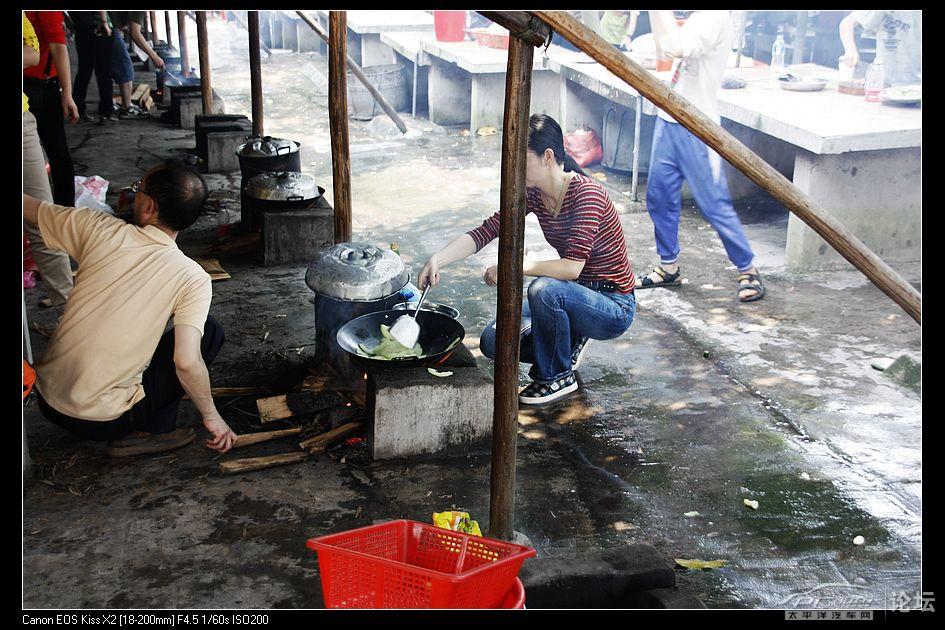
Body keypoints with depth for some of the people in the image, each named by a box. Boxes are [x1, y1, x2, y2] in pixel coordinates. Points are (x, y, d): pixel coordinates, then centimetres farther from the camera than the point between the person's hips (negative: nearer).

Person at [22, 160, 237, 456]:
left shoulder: (98, 229, -7)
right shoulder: (193, 279, -15)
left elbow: (26, 206, 7)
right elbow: (186, 362, -21)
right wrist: (212, 417, -6)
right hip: (102, 422, -4)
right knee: (210, 330, 6)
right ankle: (151, 430, 5)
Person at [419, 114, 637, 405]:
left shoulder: (586, 193, -25)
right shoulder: (532, 194, -2)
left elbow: (573, 267, -33)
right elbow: (484, 232, -8)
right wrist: (437, 259, -22)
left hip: (614, 307, -7)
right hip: (577, 298, 7)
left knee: (543, 289, -36)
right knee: (493, 341, -6)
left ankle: (558, 377, -11)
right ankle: (570, 340, 16)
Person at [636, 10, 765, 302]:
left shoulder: (715, 17, -16)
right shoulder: (698, 18, 11)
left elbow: (676, 47, -30)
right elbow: (665, 45, 21)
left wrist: (661, 13, -20)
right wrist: (656, 15, 10)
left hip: (696, 130, -9)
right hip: (669, 121, 9)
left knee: (714, 204, -2)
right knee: (658, 197, 12)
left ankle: (748, 270, 13)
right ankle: (669, 267, 26)